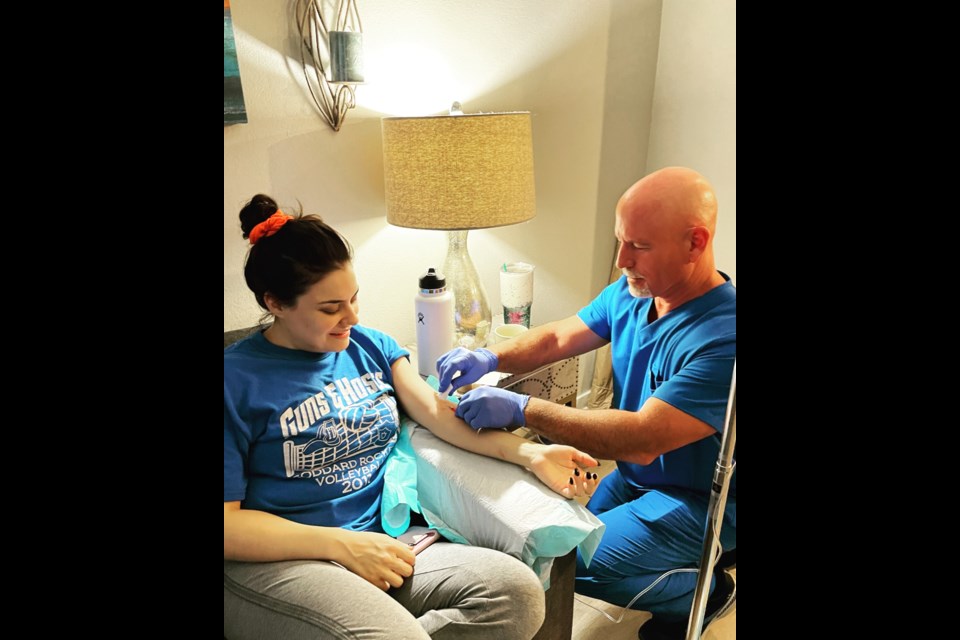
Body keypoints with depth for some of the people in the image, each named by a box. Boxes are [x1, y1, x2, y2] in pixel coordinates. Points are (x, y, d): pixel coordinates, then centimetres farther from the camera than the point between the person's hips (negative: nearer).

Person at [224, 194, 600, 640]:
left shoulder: (372, 346, 10)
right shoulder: (237, 378, -6)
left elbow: (437, 411, 1)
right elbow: (229, 522, -8)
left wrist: (530, 453, -12)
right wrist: (342, 544, -16)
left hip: (381, 543, 6)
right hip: (277, 562, -5)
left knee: (518, 594, -15)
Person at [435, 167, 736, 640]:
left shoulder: (723, 336, -31)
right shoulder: (629, 292, -6)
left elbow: (642, 440, -35)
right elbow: (557, 338, 1)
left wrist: (520, 409, -35)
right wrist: (490, 357, -19)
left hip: (700, 500, -7)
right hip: (632, 476, 8)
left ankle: (703, 592, 7)